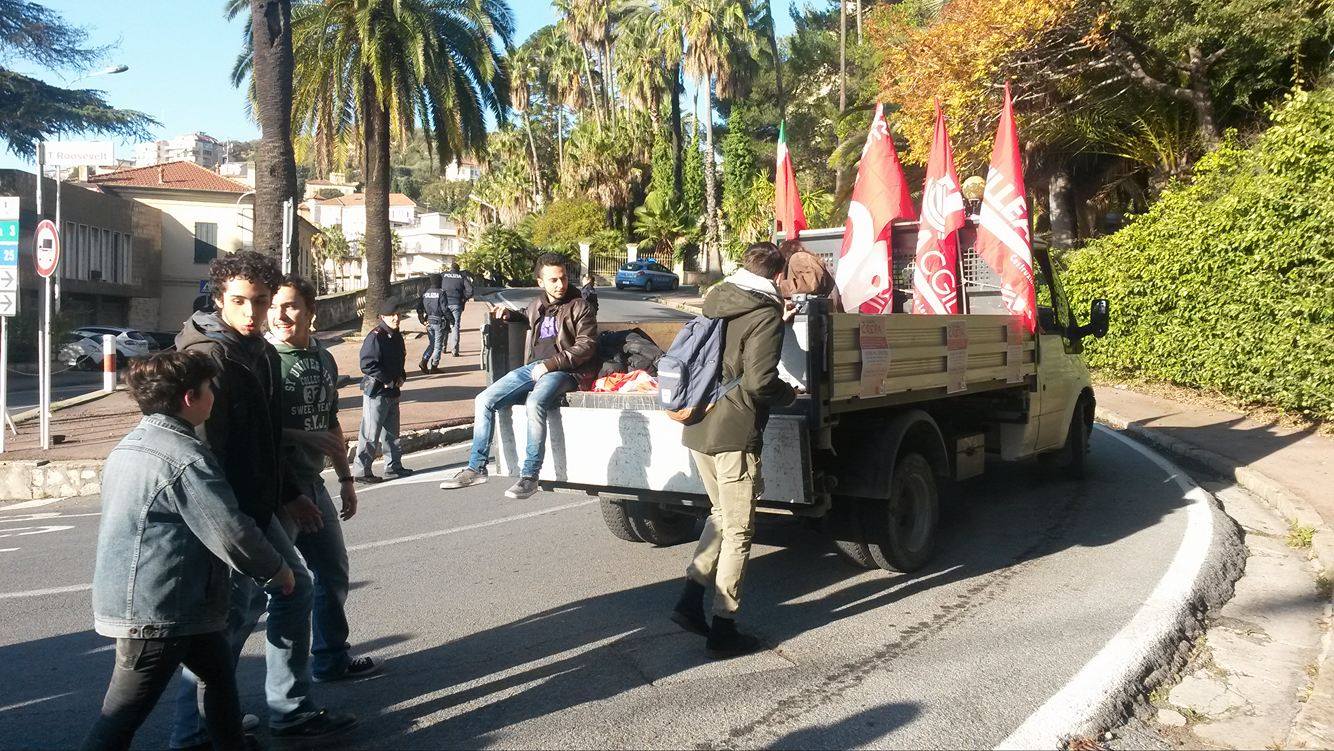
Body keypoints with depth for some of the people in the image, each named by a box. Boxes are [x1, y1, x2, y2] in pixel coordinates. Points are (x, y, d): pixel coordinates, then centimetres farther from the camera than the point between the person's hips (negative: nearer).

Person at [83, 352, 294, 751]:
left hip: (129, 599, 9)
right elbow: (231, 534, -23)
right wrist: (277, 570, -7)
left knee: (218, 670, 21)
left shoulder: (128, 446, 10)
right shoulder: (186, 457, -20)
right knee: (122, 716, -1)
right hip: (158, 611, -9)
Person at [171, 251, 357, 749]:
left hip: (257, 505, 10)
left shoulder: (261, 352, 13)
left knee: (293, 586, 17)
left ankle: (291, 711, 29)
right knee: (237, 608, -3)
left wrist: (288, 496, 22)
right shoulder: (210, 354, -17)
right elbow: (207, 442, -23)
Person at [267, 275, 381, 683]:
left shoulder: (324, 359, 9)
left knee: (333, 573, 18)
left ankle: (332, 659, 35)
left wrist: (346, 478, 19)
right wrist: (304, 436, -24)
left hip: (312, 480, 8)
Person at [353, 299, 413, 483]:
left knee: (391, 432, 18)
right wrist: (388, 380, -18)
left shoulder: (397, 336, 11)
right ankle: (361, 470, 1)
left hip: (393, 391, 9)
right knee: (370, 434, -5)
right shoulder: (375, 337, -17)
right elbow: (367, 364, -23)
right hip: (375, 392, -9)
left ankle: (394, 466, 29)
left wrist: (401, 377, 5)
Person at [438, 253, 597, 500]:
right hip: (533, 367, 7)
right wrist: (509, 314, 17)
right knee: (484, 400, -7)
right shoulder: (537, 305, 17)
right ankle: (476, 468, 0)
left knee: (535, 402, -38)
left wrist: (550, 365, -16)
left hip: (563, 371, -7)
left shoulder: (579, 308, -2)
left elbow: (586, 346, -10)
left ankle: (530, 476, -32)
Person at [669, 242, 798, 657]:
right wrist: (789, 394, 0)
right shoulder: (765, 314, -12)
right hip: (734, 435, -7)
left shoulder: (716, 301, 11)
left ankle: (690, 600, 18)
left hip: (697, 430, 8)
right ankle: (723, 629, 9)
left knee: (720, 514, 23)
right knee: (738, 531, 4)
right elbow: (759, 381, -21)